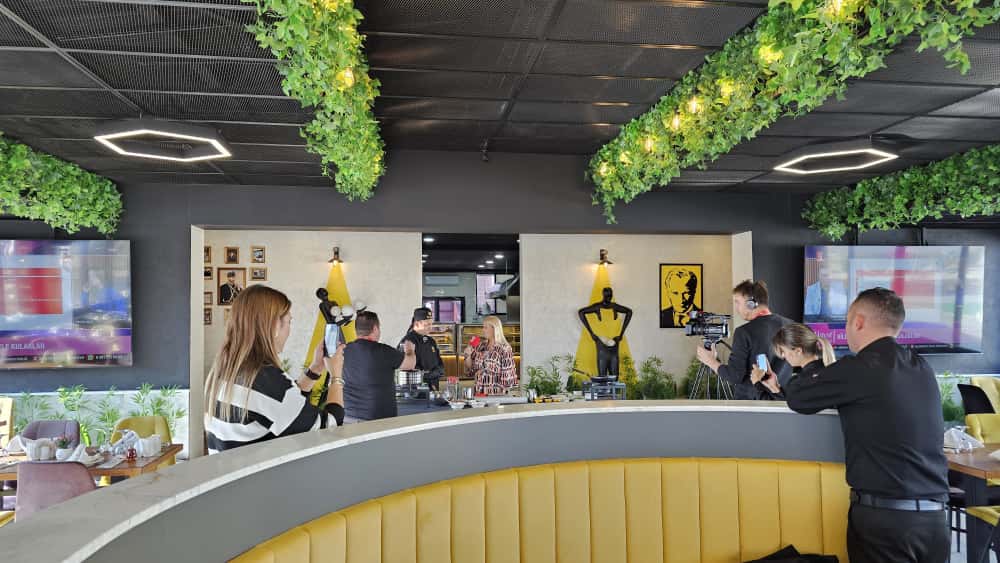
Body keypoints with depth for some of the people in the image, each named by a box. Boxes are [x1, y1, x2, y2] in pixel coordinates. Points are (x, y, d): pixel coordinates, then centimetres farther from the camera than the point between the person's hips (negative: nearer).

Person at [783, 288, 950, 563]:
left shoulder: (860, 368, -15)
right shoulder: (922, 369, 7)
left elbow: (796, 397, -5)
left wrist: (815, 365, 13)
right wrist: (829, 370, 18)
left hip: (884, 516, -6)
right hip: (935, 516, 6)